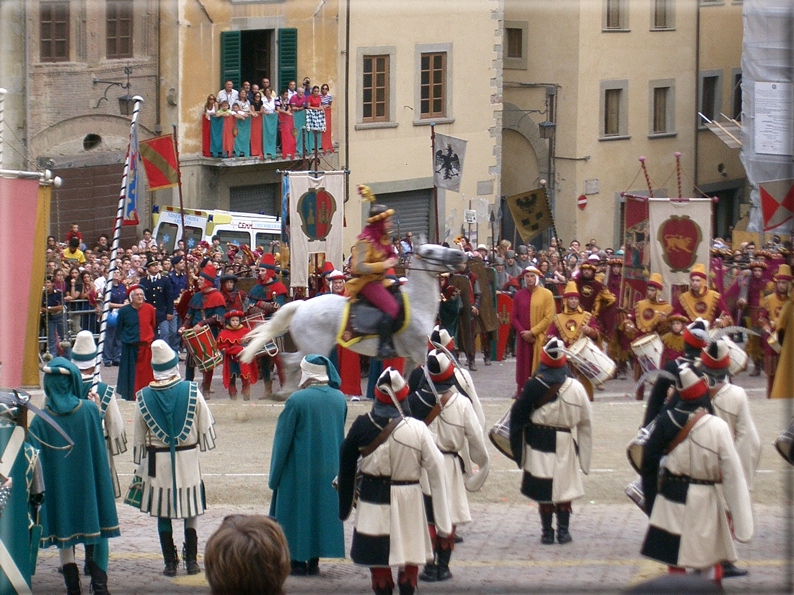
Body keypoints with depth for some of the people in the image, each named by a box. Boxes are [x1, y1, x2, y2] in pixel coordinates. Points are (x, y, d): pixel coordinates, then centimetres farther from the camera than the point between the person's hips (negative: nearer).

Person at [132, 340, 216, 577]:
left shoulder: (144, 396, -5)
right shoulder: (191, 391, -9)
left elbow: (138, 436, 1)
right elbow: (206, 425, -1)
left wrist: (139, 464, 11)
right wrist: (204, 446, 17)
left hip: (158, 462, 0)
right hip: (187, 460, 0)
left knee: (163, 515, 9)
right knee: (191, 513, 11)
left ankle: (170, 563, 8)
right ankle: (191, 561, 11)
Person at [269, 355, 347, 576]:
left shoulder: (297, 400, -16)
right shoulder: (339, 398, -1)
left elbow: (283, 436, -10)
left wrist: (275, 473, -2)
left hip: (300, 467, -5)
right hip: (330, 467, 5)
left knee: (298, 510, 6)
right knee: (324, 508, 12)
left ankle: (298, 560, 8)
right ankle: (314, 561, 15)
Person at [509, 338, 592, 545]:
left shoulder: (534, 386, -12)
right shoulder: (575, 387, -7)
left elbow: (518, 416, -6)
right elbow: (584, 421, 1)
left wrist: (518, 448, 6)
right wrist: (584, 449, 13)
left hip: (539, 445, -1)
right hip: (565, 445, 1)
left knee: (543, 489, 6)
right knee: (565, 486, 12)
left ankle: (547, 532, 8)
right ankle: (563, 531, 13)